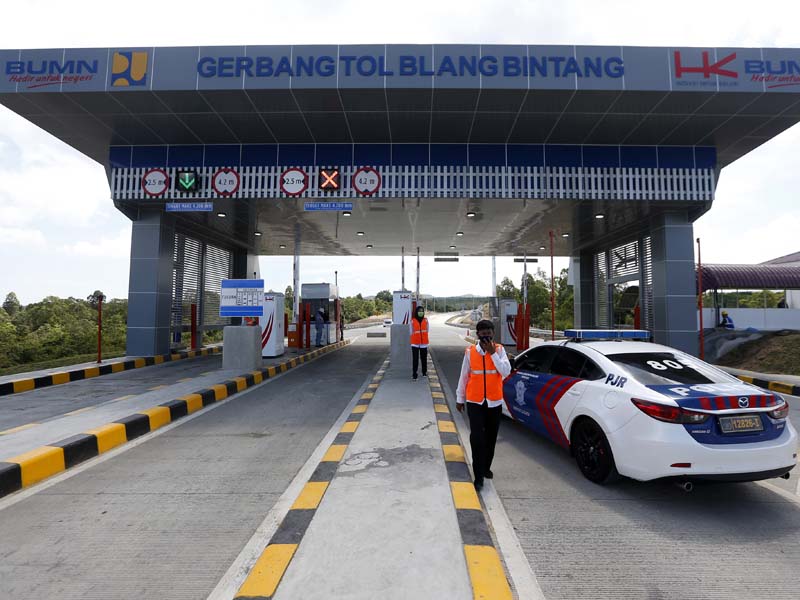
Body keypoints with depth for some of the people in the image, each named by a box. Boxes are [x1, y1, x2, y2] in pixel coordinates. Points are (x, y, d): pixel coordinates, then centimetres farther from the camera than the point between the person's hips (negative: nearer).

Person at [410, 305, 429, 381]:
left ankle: (424, 373, 28)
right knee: (415, 359, -6)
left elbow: (427, 330, 11)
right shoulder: (413, 321, -4)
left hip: (424, 343, 2)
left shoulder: (426, 320, 3)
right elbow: (411, 332, 5)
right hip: (415, 343, -2)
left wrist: (422, 337, 11)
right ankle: (414, 375, -3)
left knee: (424, 358, 11)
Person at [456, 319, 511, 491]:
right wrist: (460, 398, 8)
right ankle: (479, 476, 4)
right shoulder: (470, 352, -3)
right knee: (477, 438, -6)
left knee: (491, 438, 14)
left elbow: (506, 372, -15)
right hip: (475, 402, -1)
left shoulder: (499, 350, -3)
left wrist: (493, 353, -20)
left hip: (494, 402, 1)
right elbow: (464, 376, 4)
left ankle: (486, 467, 36)